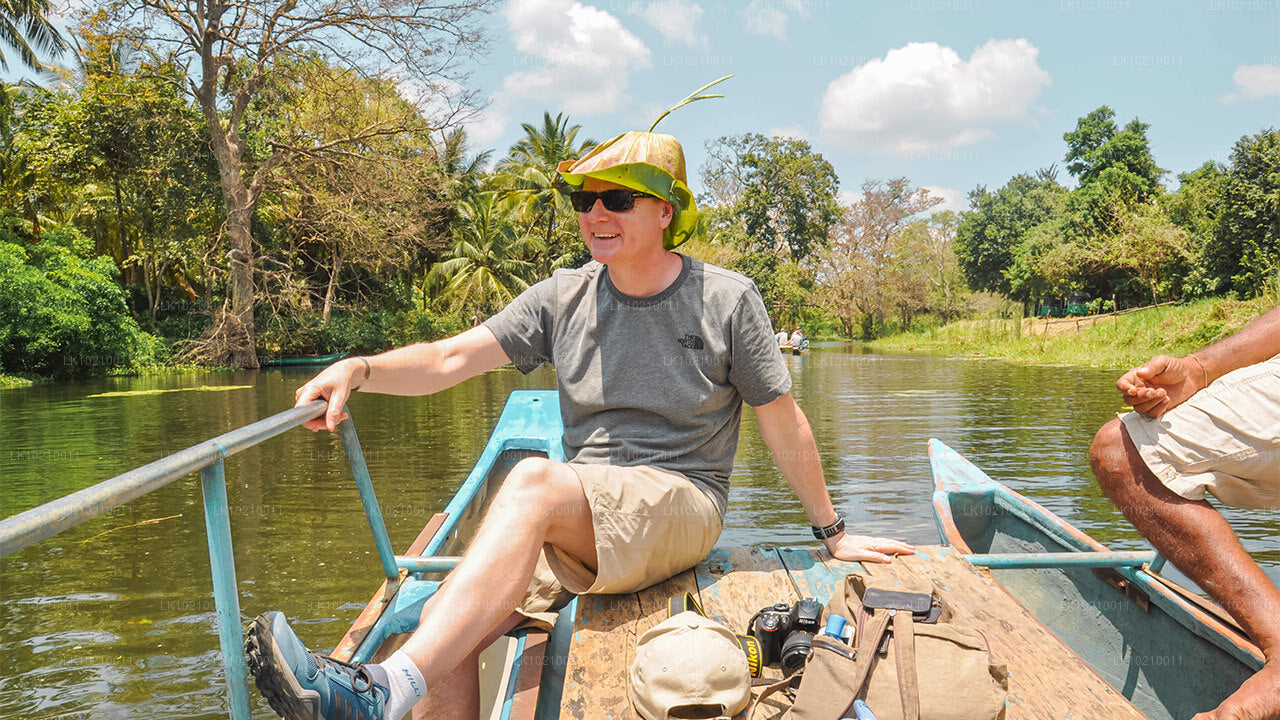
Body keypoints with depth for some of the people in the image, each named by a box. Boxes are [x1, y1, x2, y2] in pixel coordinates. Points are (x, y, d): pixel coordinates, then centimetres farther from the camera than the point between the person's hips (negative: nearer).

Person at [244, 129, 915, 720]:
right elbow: (451, 357, -2)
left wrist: (832, 533, 11)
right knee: (446, 621, -20)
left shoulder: (726, 299, 0)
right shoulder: (564, 297, 7)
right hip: (576, 517, 4)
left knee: (531, 480, -34)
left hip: (679, 504, -4)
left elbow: (783, 423, 5)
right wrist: (360, 369, -20)